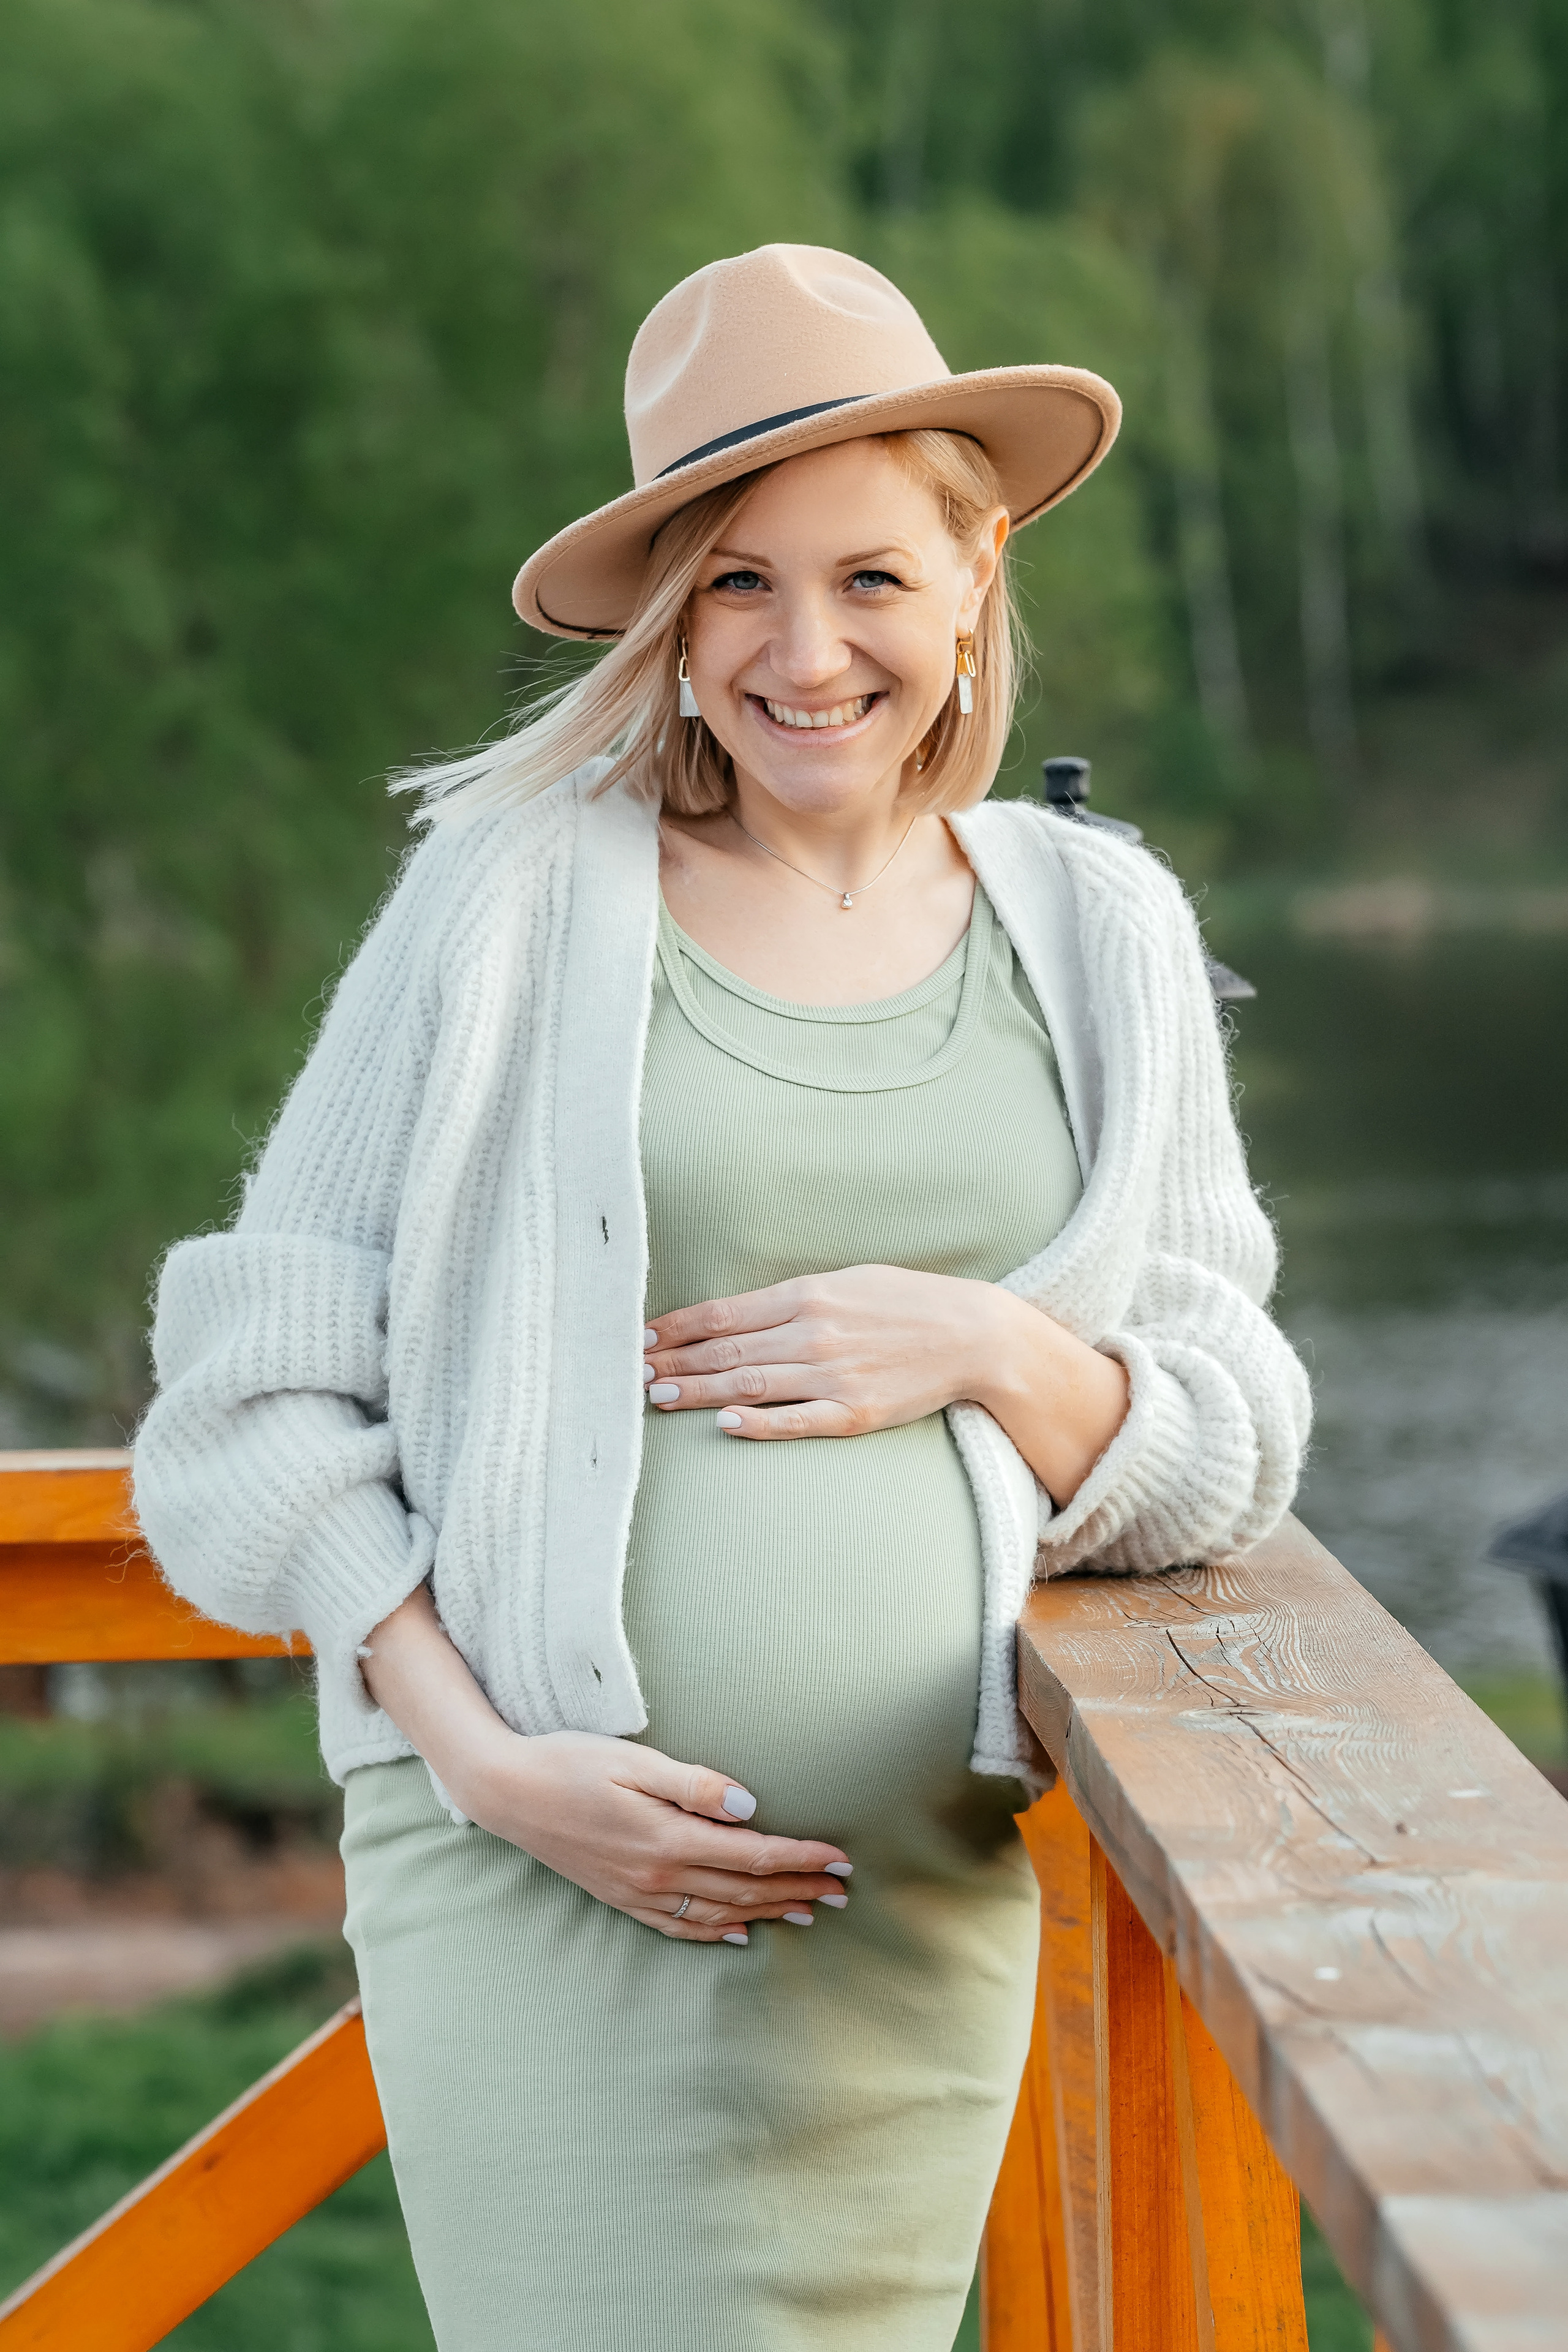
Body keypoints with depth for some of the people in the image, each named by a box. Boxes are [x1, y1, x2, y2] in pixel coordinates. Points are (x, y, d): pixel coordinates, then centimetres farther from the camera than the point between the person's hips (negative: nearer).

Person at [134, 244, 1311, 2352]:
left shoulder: (1096, 937, 9)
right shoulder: (524, 895, -1)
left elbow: (1230, 1464, 11)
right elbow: (267, 1390, 0)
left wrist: (996, 1350, -8)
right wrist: (484, 1758, -11)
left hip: (925, 1913, 3)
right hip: (543, 1880, -3)